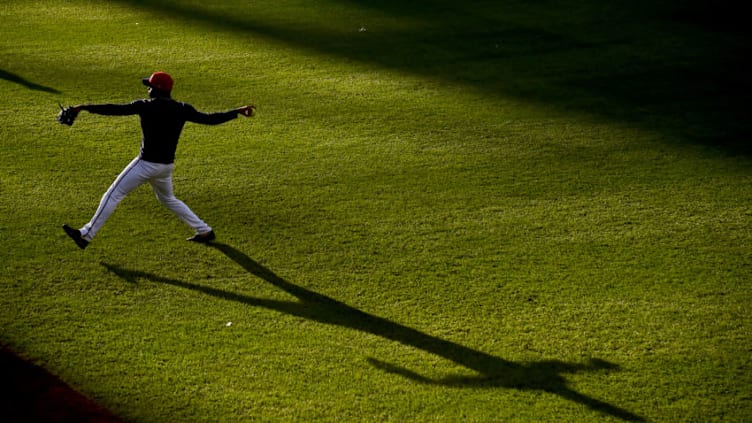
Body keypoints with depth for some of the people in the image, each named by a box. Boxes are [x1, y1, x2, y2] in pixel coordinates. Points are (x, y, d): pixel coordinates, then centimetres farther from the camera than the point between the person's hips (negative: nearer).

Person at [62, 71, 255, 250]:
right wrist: (238, 111, 11)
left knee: (113, 195, 1)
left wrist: (86, 107, -9)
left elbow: (117, 109, -14)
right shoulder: (182, 110, 2)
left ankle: (87, 235, 2)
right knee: (168, 199, 28)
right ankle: (204, 231, 26)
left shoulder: (147, 106, -12)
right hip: (167, 165, 7)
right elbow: (209, 119, 3)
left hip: (147, 164, -6)